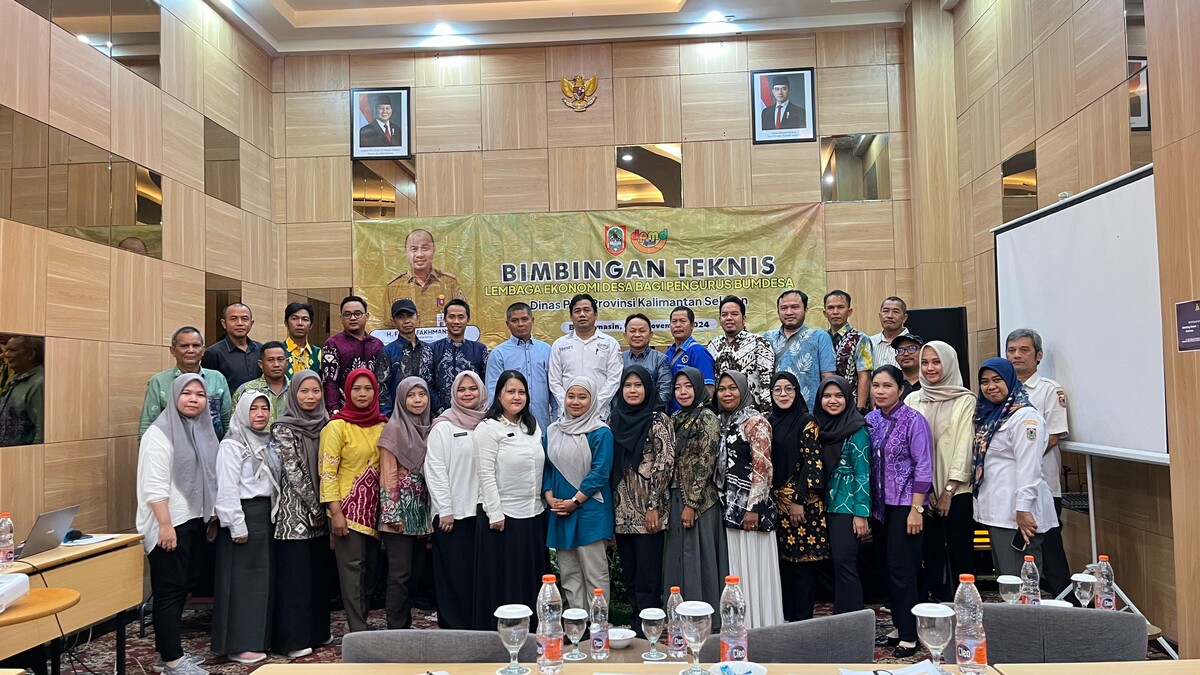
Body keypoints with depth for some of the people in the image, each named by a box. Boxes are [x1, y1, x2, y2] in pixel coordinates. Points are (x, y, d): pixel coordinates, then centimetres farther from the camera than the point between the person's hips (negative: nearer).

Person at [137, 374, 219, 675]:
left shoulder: (203, 429, 10)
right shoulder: (160, 432, -12)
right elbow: (154, 485, -17)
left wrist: (211, 516, 14)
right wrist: (165, 525, -21)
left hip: (196, 521, 8)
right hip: (171, 524, -8)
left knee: (185, 585, 14)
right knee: (170, 590, -1)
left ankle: (169, 648, 26)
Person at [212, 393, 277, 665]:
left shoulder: (264, 442, 14)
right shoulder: (232, 445, -11)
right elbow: (227, 489, -16)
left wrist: (272, 515, 12)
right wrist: (237, 526, -19)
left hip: (265, 514, 8)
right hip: (244, 515, -8)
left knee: (264, 578, 11)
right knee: (242, 580, -2)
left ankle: (259, 637, 21)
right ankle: (239, 645, 6)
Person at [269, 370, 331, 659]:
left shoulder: (324, 424, 7)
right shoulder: (283, 428, -9)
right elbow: (293, 472, -13)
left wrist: (325, 507, 3)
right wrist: (315, 507, -12)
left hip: (319, 510, 6)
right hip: (295, 509, -6)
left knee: (317, 570, 12)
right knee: (293, 572, 0)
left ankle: (315, 631, 24)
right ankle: (292, 638, 8)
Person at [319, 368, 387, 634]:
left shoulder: (382, 426, 7)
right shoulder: (337, 425, -8)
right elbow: (327, 471, -11)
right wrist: (336, 512, -15)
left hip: (374, 507, 5)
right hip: (348, 508, -5)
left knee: (369, 567, 10)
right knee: (352, 567, -2)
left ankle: (360, 621, 23)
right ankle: (357, 631, 3)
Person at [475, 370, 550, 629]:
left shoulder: (532, 426, 12)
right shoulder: (488, 428, -7)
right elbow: (486, 475, -12)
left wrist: (545, 501, 10)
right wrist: (495, 514, -15)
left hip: (534, 515, 6)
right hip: (504, 516, -6)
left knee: (533, 578, 12)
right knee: (504, 581, 2)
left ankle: (532, 632, 22)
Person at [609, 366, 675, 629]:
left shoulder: (659, 421, -6)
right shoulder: (615, 421, 10)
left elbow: (665, 464, -11)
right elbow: (608, 466, 13)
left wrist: (654, 505, -15)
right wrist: (609, 508, 10)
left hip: (647, 511, -6)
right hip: (622, 511, 6)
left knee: (648, 577, -1)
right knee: (629, 575, 12)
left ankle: (646, 631, 8)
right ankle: (637, 624, 23)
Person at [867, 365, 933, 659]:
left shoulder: (913, 420, -10)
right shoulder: (871, 420, 6)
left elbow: (923, 466, -12)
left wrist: (916, 509, -16)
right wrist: (868, 507, 9)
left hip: (905, 505, -6)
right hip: (881, 505, 6)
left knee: (902, 570, -4)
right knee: (889, 569, 12)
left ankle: (909, 637, 7)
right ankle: (899, 628, 24)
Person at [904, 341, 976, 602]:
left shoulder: (965, 400, -2)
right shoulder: (913, 400, 8)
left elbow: (965, 446, -6)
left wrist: (949, 490, -10)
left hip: (957, 491, -3)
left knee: (960, 552, 2)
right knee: (932, 551, 7)